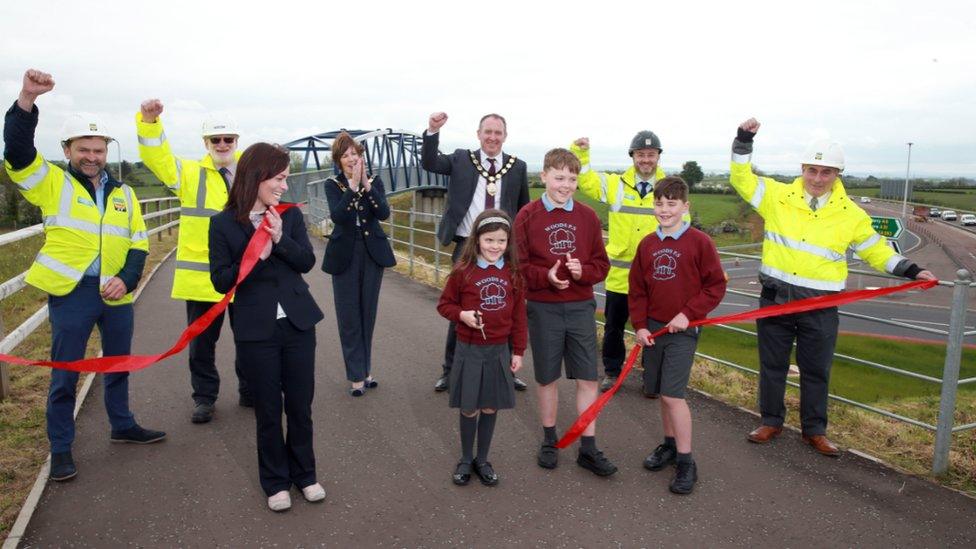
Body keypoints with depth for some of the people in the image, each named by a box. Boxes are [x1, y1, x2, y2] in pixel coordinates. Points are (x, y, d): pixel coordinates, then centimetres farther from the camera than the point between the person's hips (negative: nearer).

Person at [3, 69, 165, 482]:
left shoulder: (123, 194, 11)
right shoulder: (52, 183, 0)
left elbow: (139, 243, 7)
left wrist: (127, 279, -9)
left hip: (116, 294, 4)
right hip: (71, 292, -4)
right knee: (65, 374, 4)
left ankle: (123, 426, 37)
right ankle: (60, 449, 18)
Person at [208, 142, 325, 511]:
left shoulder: (291, 215, 1)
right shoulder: (224, 223, -6)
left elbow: (307, 262, -3)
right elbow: (221, 280, -6)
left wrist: (281, 238, -18)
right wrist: (255, 257, -21)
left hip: (298, 324, 2)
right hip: (256, 330, -2)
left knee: (300, 405, 11)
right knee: (268, 411, 10)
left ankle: (304, 474, 30)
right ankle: (276, 481, 28)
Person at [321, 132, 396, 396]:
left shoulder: (375, 182, 3)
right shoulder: (333, 185, -1)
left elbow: (384, 213, -13)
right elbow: (337, 216, -19)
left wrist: (366, 184, -22)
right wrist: (353, 185, -25)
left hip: (372, 253, 2)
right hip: (345, 255, -2)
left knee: (368, 313, 9)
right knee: (349, 316, 0)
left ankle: (365, 368, 22)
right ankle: (357, 375, 8)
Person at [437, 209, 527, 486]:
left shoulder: (513, 273, -2)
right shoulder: (463, 271, -10)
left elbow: (518, 314, 4)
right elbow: (444, 304, 1)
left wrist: (518, 351, 5)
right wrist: (462, 315, -19)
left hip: (500, 350, 2)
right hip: (470, 350, -2)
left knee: (490, 408, 12)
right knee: (469, 408, 9)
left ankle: (482, 460, 30)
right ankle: (465, 460, 29)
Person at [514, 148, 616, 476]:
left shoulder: (588, 217, 3)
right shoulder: (527, 217, -4)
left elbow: (601, 264, 5)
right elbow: (518, 265, -6)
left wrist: (583, 272, -15)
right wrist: (545, 277, -21)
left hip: (581, 307, 2)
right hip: (543, 309, -2)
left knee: (588, 378, 4)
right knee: (547, 377, 11)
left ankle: (588, 449, 16)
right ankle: (549, 440, 30)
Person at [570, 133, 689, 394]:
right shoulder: (615, 184, 2)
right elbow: (585, 180, -2)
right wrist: (580, 153, -16)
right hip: (619, 272, 1)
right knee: (613, 326, 13)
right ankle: (612, 371, 31)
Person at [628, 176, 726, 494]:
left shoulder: (700, 242, -7)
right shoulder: (647, 244, 6)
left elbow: (716, 286, -6)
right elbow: (637, 290, 9)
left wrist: (688, 314, -14)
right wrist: (640, 325, 1)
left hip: (683, 330, -5)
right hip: (653, 328, 5)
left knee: (672, 394, -10)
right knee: (662, 392, 13)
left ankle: (686, 462, 3)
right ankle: (670, 444, 33)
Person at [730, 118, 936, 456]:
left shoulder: (851, 214, 2)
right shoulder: (778, 196, -1)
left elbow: (876, 251, 10)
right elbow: (742, 179, 1)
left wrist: (911, 271, 1)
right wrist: (744, 140, -8)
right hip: (775, 299, 0)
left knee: (816, 371, 10)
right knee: (772, 365, 10)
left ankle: (814, 431, 26)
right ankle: (771, 422, 26)